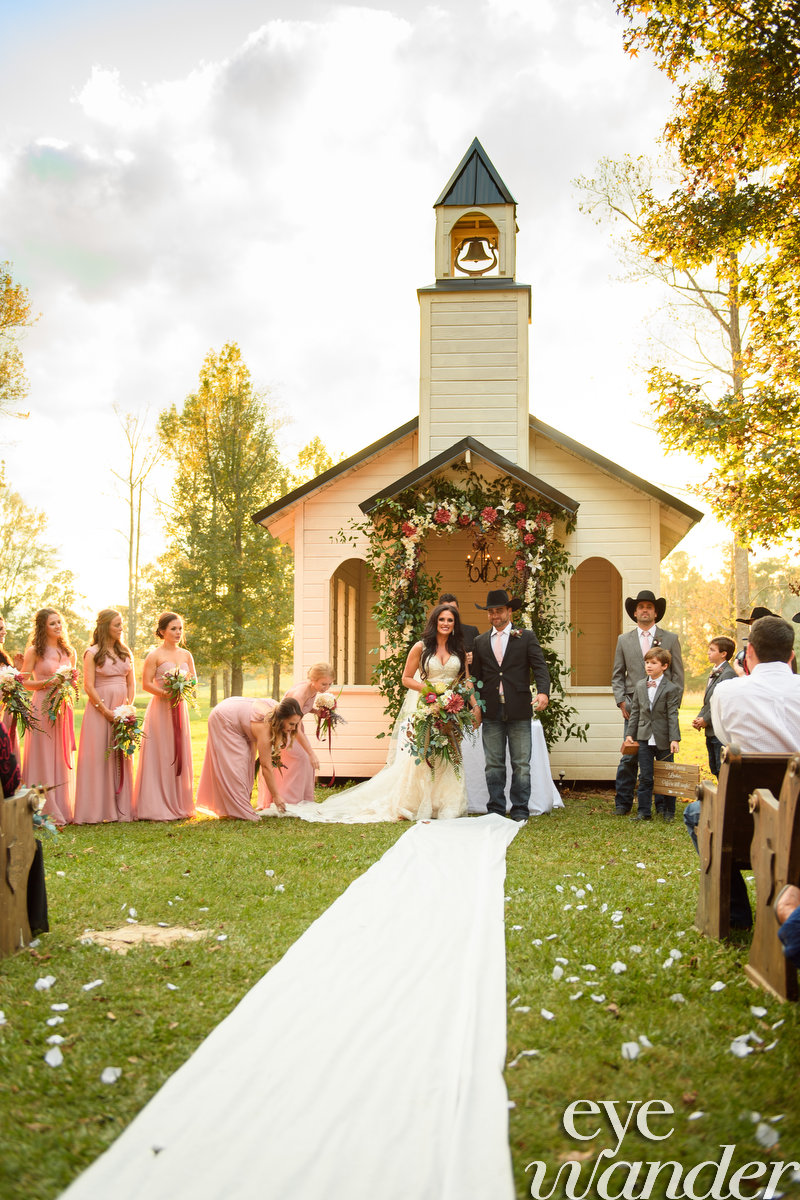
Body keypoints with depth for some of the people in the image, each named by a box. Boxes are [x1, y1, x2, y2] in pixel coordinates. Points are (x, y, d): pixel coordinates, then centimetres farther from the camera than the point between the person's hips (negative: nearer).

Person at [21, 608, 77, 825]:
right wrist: (46, 683, -16)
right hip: (42, 707, -5)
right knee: (43, 757, -3)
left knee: (62, 759, 7)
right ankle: (46, 812, 2)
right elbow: (24, 682, -3)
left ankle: (62, 809, 14)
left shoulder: (69, 652, 12)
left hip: (63, 709, 5)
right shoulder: (34, 651, -2)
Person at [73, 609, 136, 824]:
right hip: (99, 709, -5)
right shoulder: (92, 653, -3)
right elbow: (88, 687, -8)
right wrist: (106, 711, -14)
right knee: (98, 756, -5)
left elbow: (131, 683, 13)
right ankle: (97, 809, 0)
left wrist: (128, 708, -1)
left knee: (121, 758, 5)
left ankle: (121, 807, 9)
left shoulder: (125, 652, 14)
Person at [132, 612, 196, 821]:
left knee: (179, 754, 7)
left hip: (180, 709, 5)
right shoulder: (155, 655, -5)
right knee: (160, 756, -4)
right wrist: (166, 693, -21)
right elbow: (146, 684, -9)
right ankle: (157, 807, 1)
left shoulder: (186, 655, 11)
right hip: (160, 709, -5)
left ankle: (178, 805, 15)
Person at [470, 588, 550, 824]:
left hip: (519, 710, -2)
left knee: (521, 764, 2)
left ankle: (520, 811, 9)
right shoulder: (480, 641, 13)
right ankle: (495, 811, 13)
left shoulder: (526, 637, 6)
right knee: (494, 764, 6)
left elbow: (540, 667, -4)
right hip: (491, 712, 2)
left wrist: (543, 692, -21)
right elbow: (476, 676, 14)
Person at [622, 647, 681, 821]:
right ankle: (644, 811, 9)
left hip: (663, 740, -3)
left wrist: (675, 739, -14)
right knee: (645, 777, 4)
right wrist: (630, 734, 6)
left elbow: (673, 716, -9)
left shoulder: (670, 689, -6)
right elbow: (635, 712, 11)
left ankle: (668, 811, 19)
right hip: (644, 738, 3)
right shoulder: (640, 686, 8)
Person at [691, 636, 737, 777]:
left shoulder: (728, 674, -13)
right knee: (715, 769, 15)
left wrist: (706, 720, -13)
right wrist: (699, 718, 6)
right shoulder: (714, 673, 18)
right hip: (711, 732, 10)